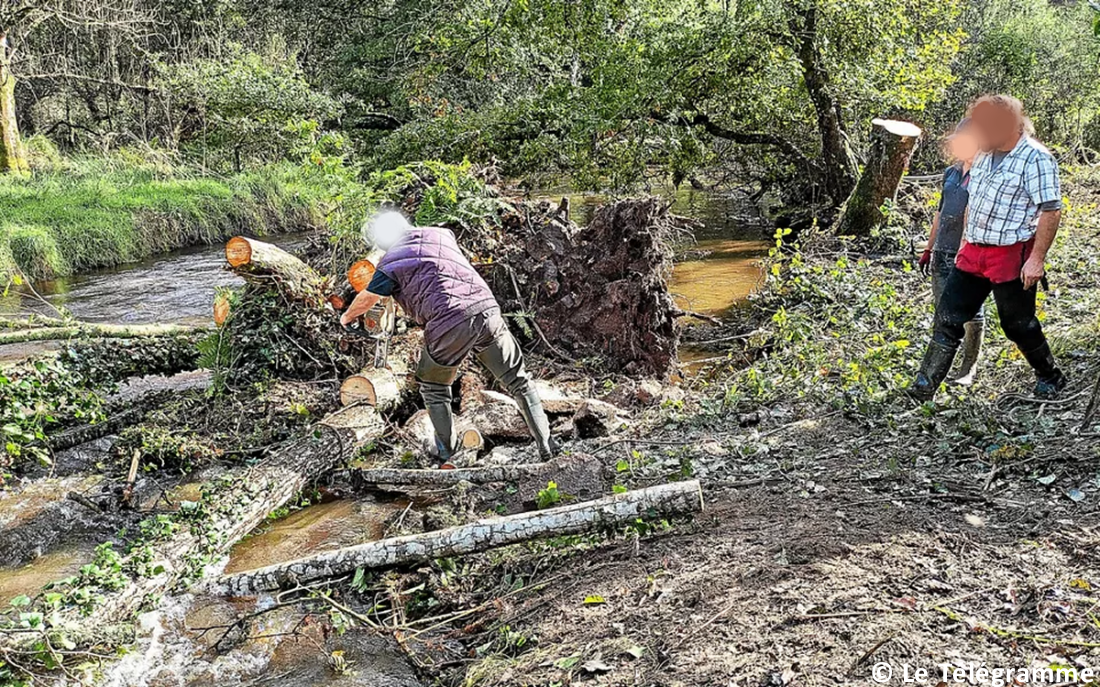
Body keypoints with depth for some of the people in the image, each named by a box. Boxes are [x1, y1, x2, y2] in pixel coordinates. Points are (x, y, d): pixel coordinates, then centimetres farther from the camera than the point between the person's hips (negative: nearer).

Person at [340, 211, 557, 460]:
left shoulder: (391, 263, 6)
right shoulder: (441, 234, 18)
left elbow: (366, 299, 17)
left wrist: (347, 317, 37)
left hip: (449, 323, -4)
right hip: (488, 310, 4)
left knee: (433, 388, 23)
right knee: (517, 380, 17)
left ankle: (447, 448, 32)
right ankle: (545, 443, 17)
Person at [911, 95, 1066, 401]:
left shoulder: (1035, 158, -13)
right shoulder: (984, 156, 11)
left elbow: (1051, 211, -17)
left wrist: (1037, 259, -21)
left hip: (1012, 257, -7)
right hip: (974, 254, 7)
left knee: (1018, 324, 6)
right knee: (949, 316, 4)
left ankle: (1052, 379, 30)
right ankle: (923, 389, 9)